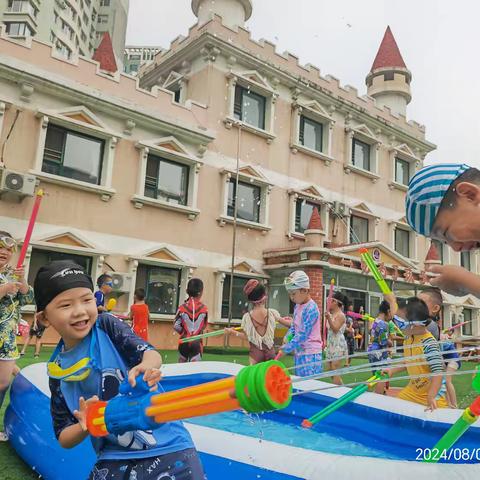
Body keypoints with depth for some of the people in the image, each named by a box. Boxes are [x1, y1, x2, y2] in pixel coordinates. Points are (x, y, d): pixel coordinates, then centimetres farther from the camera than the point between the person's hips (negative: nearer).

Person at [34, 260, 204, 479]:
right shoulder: (58, 370, 1)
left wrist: (146, 366, -38)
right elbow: (63, 438, 5)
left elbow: (151, 353, -15)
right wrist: (85, 426, -17)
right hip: (114, 460, 2)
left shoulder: (106, 325, -4)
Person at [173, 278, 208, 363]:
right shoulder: (204, 308, -6)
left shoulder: (182, 308, -6)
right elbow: (205, 326, 6)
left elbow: (176, 326, -4)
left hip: (184, 341, 1)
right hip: (197, 342, -1)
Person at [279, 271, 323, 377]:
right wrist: (287, 338, -1)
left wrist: (286, 348, -16)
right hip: (299, 353, 9)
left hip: (310, 354, -9)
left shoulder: (311, 309, -18)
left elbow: (302, 335, -21)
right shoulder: (297, 306, 8)